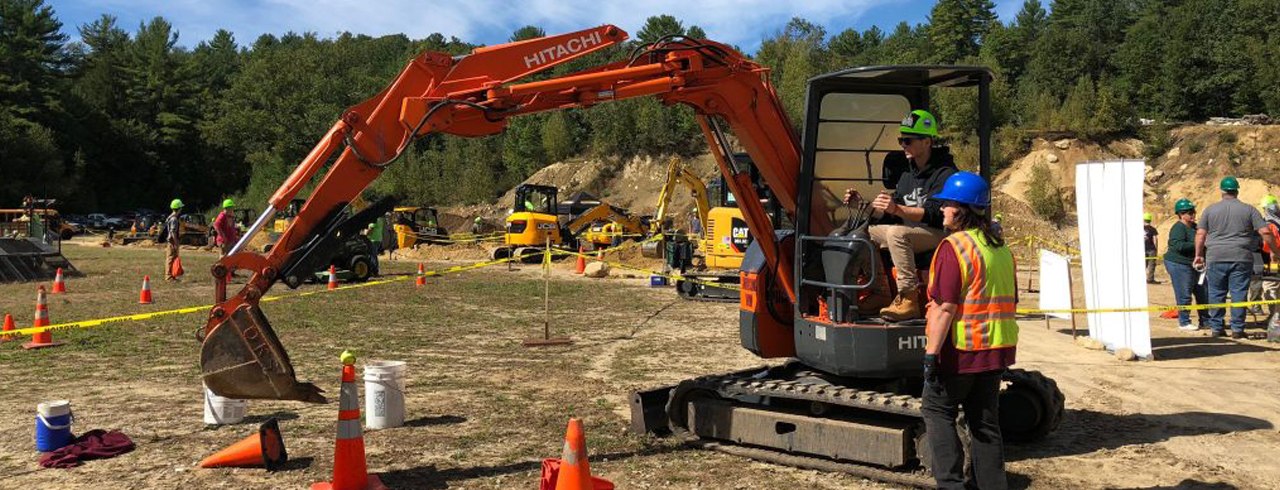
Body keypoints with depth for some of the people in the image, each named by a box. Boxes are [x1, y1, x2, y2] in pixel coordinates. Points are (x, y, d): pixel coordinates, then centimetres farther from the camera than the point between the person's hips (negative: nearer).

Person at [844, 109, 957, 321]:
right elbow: (888, 215, 18)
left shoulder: (945, 173, -10)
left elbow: (935, 214, -24)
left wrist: (897, 209, -37)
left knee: (897, 233, -35)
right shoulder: (908, 175, 18)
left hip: (939, 234, -9)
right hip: (909, 233, 9)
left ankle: (909, 299, -33)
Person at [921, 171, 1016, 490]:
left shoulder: (954, 247, -17)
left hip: (960, 350, -7)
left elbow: (945, 307, -22)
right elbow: (1009, 304, 17)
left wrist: (931, 353, -20)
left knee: (937, 410, 9)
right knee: (985, 421, 14)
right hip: (996, 352, 7)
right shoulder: (1002, 249, 11)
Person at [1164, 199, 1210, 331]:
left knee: (1202, 293, 12)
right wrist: (1196, 245, -24)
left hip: (1193, 265, 9)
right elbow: (1178, 246, -27)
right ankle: (1184, 322, 6)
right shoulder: (1178, 228, -15)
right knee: (1184, 295, -5)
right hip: (1179, 265, -9)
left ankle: (1205, 321, 22)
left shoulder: (1194, 226, 14)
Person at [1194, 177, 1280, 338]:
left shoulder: (1210, 210, 6)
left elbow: (1200, 234, 3)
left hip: (1216, 258, 1)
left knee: (1216, 293, 7)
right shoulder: (1249, 209, 4)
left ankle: (1216, 328, 9)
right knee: (1239, 293, 4)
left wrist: (1199, 255, 11)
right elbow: (1265, 232, -2)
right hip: (1241, 258, -1)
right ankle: (1237, 329, 5)